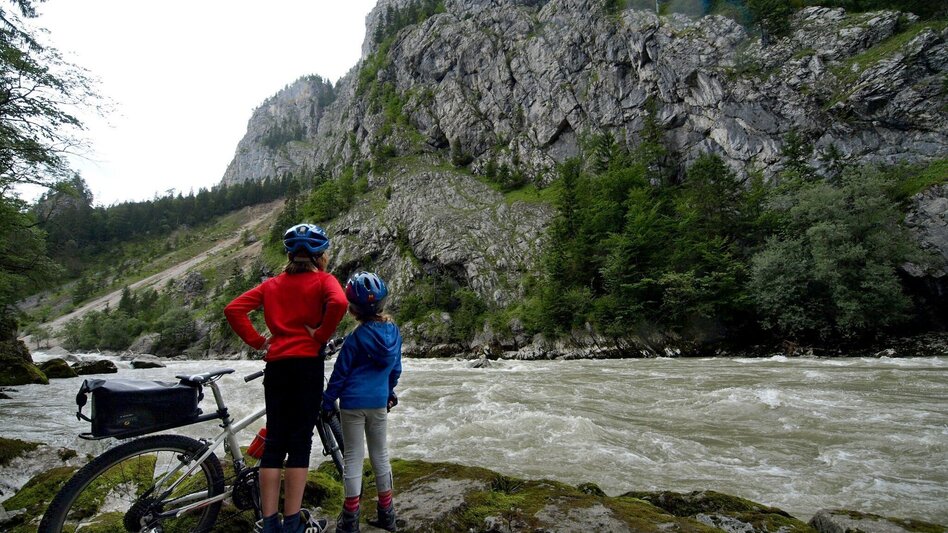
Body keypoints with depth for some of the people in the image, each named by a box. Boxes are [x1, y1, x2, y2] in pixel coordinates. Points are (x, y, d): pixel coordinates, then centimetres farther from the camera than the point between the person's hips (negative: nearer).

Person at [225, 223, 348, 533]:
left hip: (276, 365, 5)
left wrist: (258, 341, 7)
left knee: (274, 441, 10)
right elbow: (339, 302, -23)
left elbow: (233, 309, 4)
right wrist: (321, 335, -11)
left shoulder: (272, 284, 13)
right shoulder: (323, 280, -1)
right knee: (300, 441, 2)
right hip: (307, 363, -4)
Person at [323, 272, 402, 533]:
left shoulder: (357, 337, -17)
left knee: (353, 458, 6)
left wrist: (327, 402, 2)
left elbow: (340, 372, -9)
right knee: (380, 454, 16)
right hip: (380, 402, 5)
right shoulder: (393, 331, -1)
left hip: (353, 403, -4)